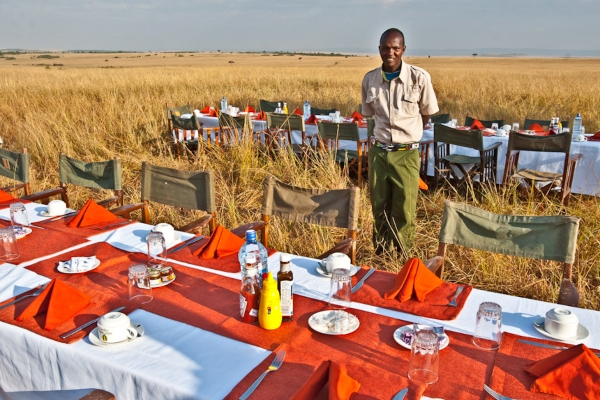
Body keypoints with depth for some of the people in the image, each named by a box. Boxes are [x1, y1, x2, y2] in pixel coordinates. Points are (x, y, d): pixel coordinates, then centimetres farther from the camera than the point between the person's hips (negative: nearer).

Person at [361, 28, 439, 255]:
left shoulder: (419, 78, -11)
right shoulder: (370, 79, -2)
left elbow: (427, 113, 5)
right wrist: (386, 133, 12)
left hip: (406, 153, -2)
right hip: (378, 152, 3)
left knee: (404, 211, 3)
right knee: (379, 208, 12)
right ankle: (381, 255, 30)